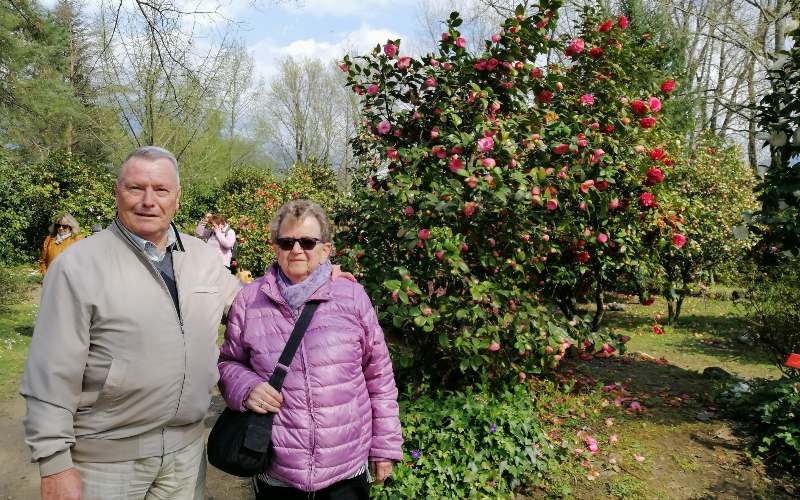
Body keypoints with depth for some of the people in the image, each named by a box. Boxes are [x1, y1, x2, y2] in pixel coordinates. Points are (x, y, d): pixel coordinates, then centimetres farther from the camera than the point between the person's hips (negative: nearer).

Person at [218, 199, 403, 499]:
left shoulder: (352, 296, -4)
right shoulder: (249, 300, -3)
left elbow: (378, 375, 1)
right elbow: (228, 362, 10)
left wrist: (385, 446, 4)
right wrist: (245, 387, -13)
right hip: (275, 467, 1)